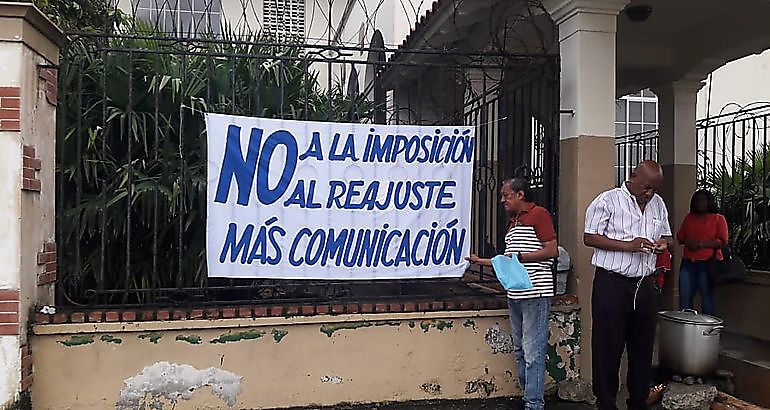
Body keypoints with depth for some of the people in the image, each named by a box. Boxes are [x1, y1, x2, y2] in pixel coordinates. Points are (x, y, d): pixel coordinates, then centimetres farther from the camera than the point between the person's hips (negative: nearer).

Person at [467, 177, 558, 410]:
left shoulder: (539, 214, -5)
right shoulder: (512, 223, 22)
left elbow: (552, 251, -14)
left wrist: (519, 256, -15)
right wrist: (481, 261, 22)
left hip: (535, 294, -9)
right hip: (514, 295, 9)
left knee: (533, 352, -7)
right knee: (520, 351, 13)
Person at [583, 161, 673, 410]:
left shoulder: (658, 204, 13)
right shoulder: (608, 201, -6)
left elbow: (666, 235, 23)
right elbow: (589, 238, -10)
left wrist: (664, 244, -1)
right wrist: (628, 245, -19)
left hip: (644, 284, 6)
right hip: (612, 284, -6)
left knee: (643, 347, 13)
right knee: (608, 347, 1)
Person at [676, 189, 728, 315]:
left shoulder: (718, 218, 4)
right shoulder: (689, 217, 18)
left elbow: (722, 242, -5)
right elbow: (679, 237, 18)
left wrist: (701, 244, -14)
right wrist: (687, 241, -4)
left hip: (707, 263, -4)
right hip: (688, 262, 4)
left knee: (707, 298, 0)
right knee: (684, 298, 3)